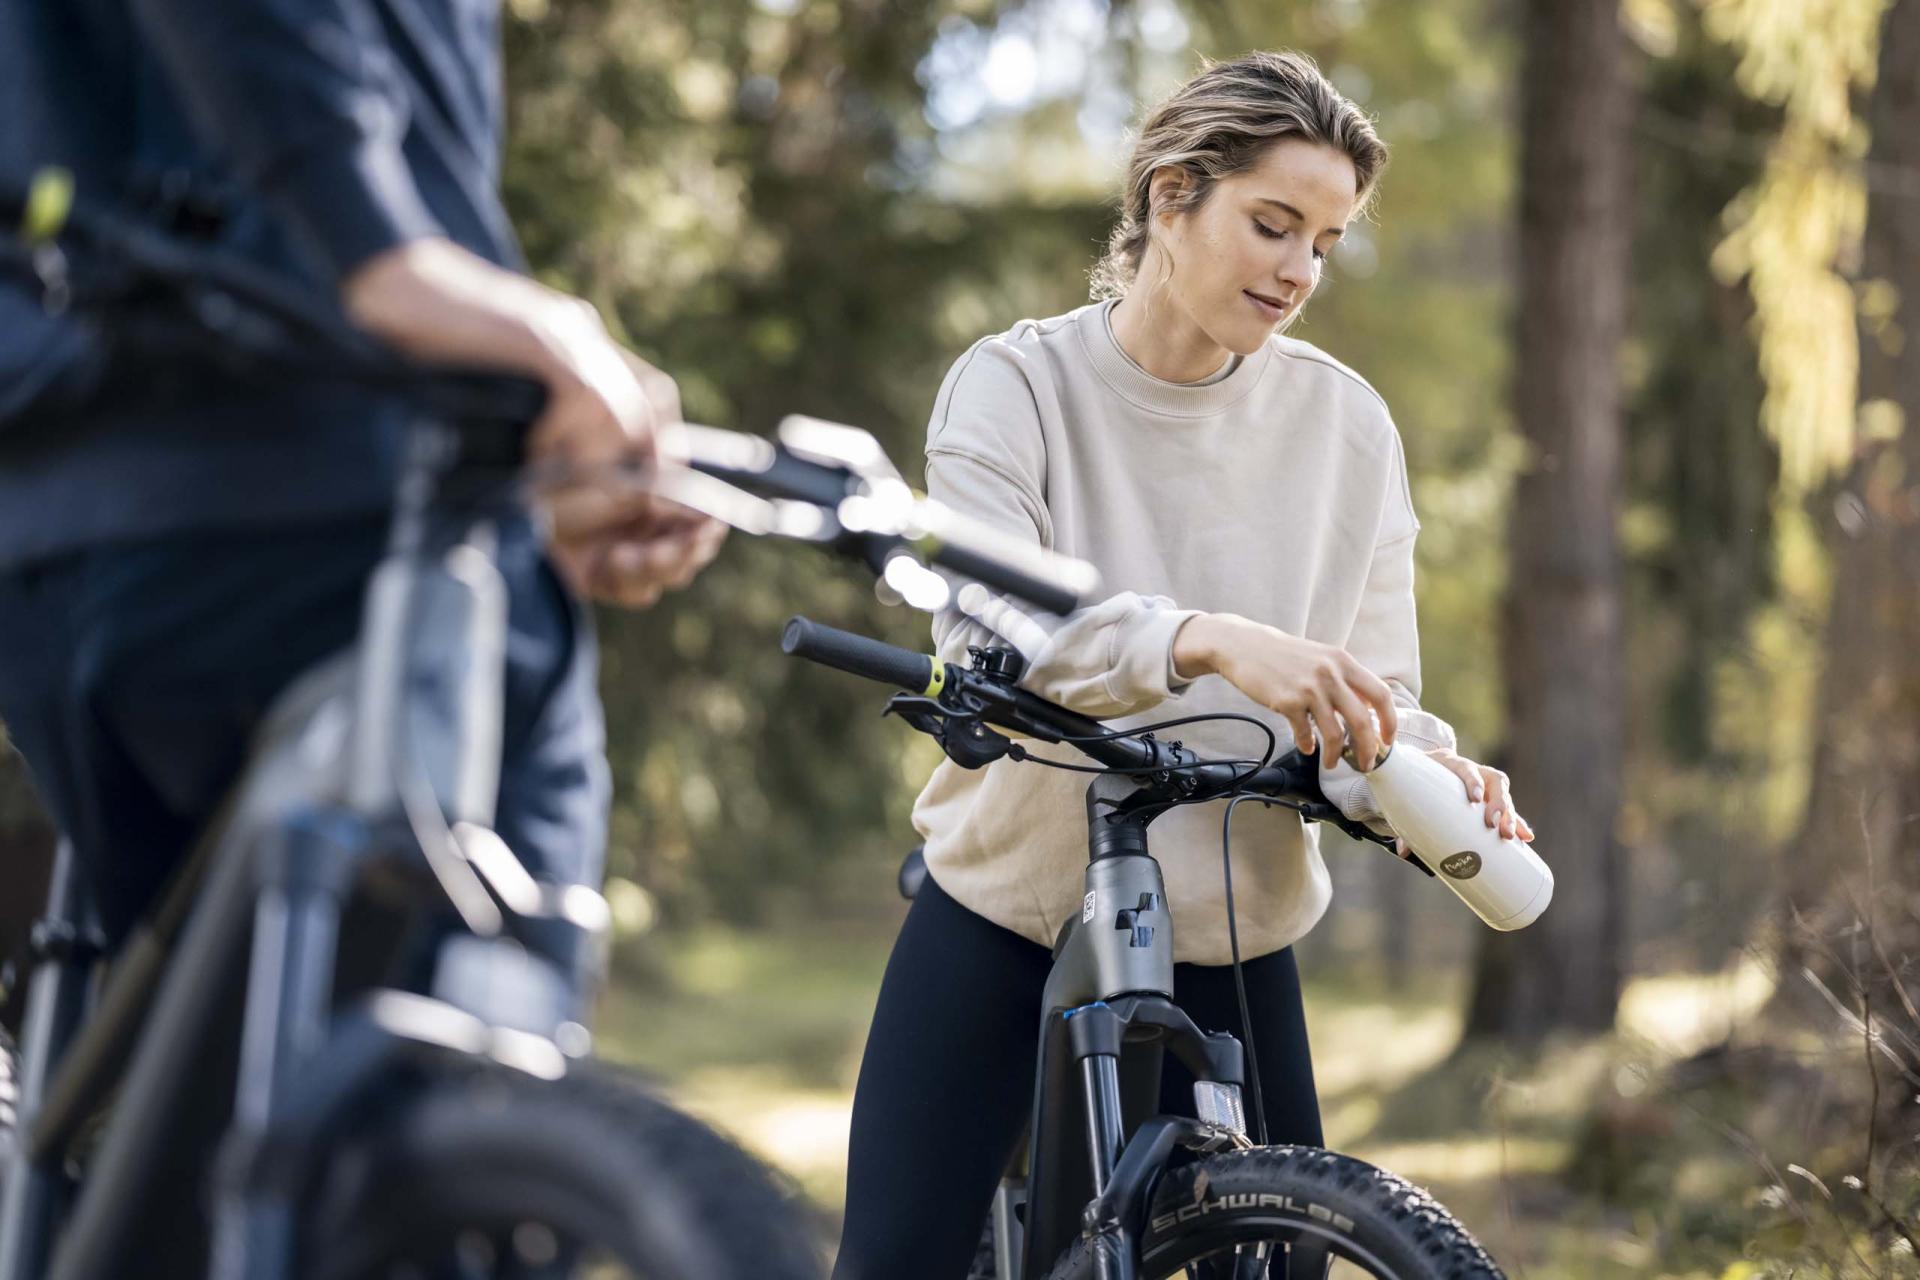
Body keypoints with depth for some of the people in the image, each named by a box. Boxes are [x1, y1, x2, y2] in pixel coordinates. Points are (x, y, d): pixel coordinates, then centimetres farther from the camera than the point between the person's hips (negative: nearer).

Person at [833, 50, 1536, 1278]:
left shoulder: (1346, 424, -1)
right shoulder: (1018, 385, -9)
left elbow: (1373, 689, -2)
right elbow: (985, 639, -25)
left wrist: (1429, 777, -26)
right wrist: (1206, 642, -41)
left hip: (1226, 937, 2)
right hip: (1007, 912, -2)